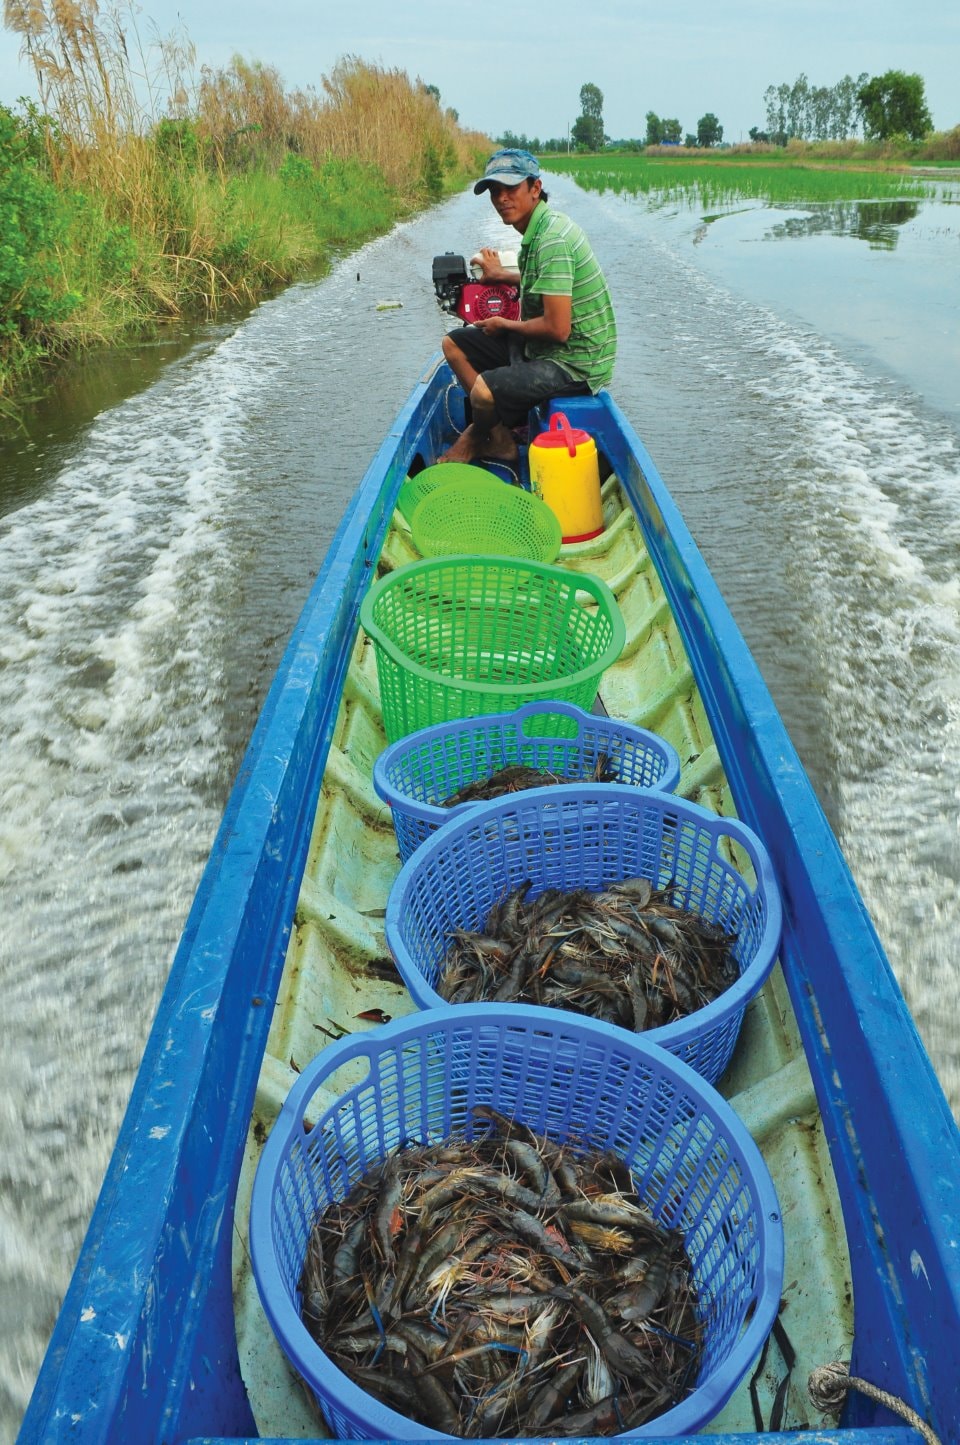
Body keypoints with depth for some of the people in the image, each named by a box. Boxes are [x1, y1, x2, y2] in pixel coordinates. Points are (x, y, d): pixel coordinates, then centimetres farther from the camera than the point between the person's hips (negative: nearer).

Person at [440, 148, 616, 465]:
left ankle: (480, 440, 7)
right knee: (453, 343, 12)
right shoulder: (539, 228, 7)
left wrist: (504, 325, -10)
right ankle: (497, 433, 5)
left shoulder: (552, 240, -23)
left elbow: (557, 328, -27)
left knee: (483, 390, -30)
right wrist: (503, 275, 36)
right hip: (540, 347, 10)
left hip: (574, 364, -10)